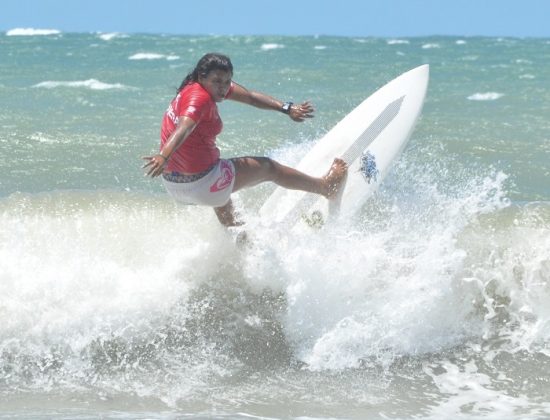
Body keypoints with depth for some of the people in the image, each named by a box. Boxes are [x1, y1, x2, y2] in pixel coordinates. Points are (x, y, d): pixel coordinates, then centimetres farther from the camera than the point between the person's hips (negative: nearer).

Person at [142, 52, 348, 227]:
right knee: (267, 167, 13)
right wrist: (163, 156, -56)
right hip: (201, 185, -8)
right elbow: (183, 128, -40)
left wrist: (286, 108, 4)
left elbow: (249, 96, 7)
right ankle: (325, 185, 34)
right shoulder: (199, 97, -23)